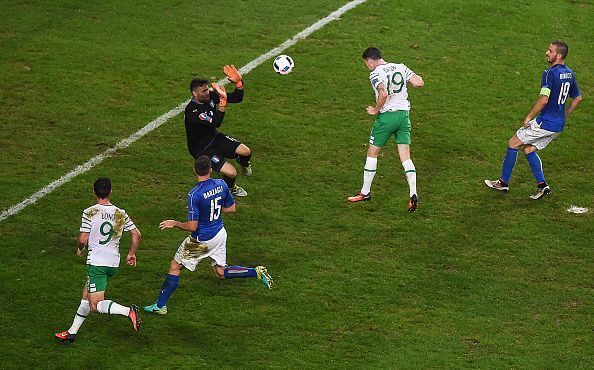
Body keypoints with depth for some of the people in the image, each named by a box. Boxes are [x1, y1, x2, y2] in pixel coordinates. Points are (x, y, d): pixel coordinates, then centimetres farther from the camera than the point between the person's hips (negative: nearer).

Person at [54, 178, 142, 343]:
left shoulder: (89, 213, -10)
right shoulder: (121, 213, 4)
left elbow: (83, 239, -11)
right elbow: (136, 234, 5)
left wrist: (80, 249, 11)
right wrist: (131, 254, 20)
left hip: (96, 263, -6)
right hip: (114, 263, 6)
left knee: (95, 305, -7)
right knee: (86, 293, 21)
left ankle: (129, 311, -28)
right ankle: (72, 331, 25)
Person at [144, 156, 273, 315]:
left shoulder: (194, 195, -25)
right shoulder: (221, 184, -6)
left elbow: (192, 226, -23)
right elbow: (231, 208, 7)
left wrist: (174, 223, -6)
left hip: (202, 240, -6)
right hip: (220, 234, 6)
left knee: (175, 267, 8)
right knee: (221, 272, 23)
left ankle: (160, 306, 11)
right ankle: (257, 272, 8)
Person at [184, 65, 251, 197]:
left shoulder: (211, 95, -11)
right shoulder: (192, 112, -34)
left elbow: (237, 98, -8)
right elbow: (215, 123, -44)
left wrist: (239, 82, -28)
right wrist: (223, 101, -51)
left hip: (214, 137, 7)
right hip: (201, 149, -7)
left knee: (245, 151, -10)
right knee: (231, 172, -16)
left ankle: (245, 165, 29)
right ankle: (230, 188, 21)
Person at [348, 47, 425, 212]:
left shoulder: (375, 74, -10)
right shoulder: (401, 67, 7)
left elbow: (384, 94, -27)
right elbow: (419, 83, -2)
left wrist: (375, 110, -11)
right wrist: (415, 77, 21)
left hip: (386, 116, -5)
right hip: (404, 114, 5)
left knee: (372, 153, 11)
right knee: (405, 157, 4)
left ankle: (365, 192, 19)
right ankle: (413, 194, -9)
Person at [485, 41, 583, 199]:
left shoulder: (550, 73, -19)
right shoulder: (569, 73, 8)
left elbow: (544, 99, -27)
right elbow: (578, 98, 18)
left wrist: (529, 117, -16)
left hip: (545, 122, -8)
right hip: (558, 126, 8)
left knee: (513, 143, 6)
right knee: (528, 149, 19)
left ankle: (503, 182, 13)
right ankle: (542, 185, 10)